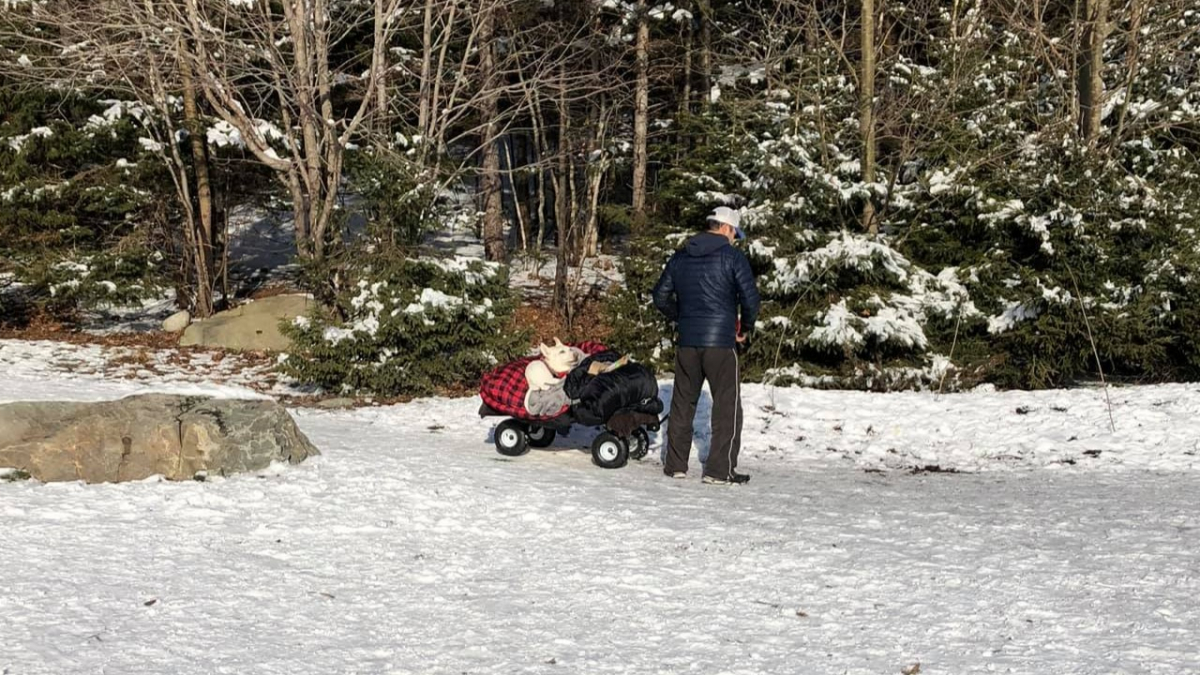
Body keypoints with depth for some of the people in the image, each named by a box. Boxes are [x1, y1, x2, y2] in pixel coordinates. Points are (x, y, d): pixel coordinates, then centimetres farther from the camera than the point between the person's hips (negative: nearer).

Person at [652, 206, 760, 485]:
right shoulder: (732, 256, -6)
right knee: (727, 405, 2)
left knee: (683, 402, 15)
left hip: (686, 342, 5)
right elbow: (750, 297, -12)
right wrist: (745, 329, 2)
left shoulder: (680, 257, 11)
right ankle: (720, 470, -1)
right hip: (721, 342, -5)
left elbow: (661, 296, 14)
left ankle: (675, 464, 18)